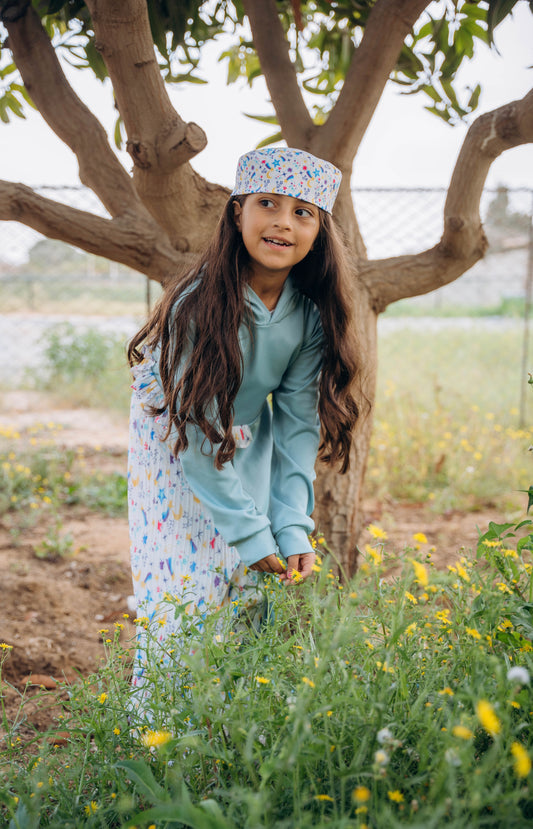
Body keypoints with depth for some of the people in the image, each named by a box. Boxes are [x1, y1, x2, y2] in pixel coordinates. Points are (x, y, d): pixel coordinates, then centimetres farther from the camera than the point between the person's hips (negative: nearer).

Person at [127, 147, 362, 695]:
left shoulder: (310, 314, -14)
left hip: (251, 450, 4)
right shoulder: (200, 304, -29)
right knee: (179, 592, -7)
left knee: (250, 595, 4)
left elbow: (297, 423, -9)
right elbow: (196, 430, -25)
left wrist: (293, 527, -17)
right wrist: (250, 531, -24)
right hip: (175, 450, -4)